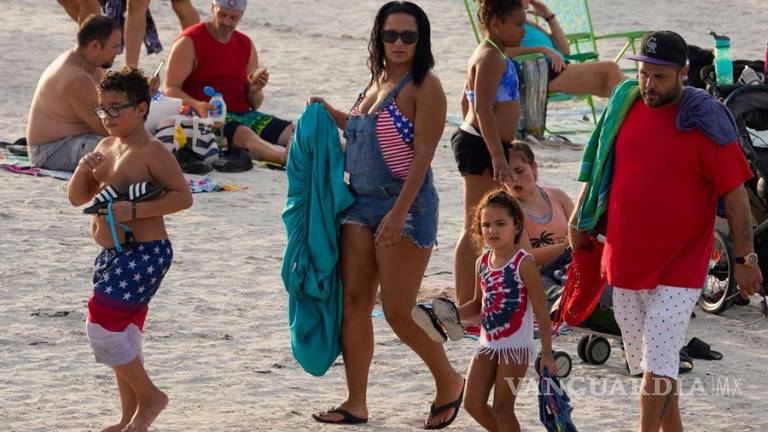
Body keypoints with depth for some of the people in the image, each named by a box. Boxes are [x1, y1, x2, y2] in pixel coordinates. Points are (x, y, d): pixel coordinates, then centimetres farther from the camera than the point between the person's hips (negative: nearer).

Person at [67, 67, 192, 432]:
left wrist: (134, 210, -25)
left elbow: (182, 196, -19)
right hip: (112, 255, 9)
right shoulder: (106, 147, 11)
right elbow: (77, 198, 14)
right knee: (123, 336, 14)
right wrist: (83, 170, -6)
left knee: (103, 327, -14)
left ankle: (149, 396, 3)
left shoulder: (151, 151, -14)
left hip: (144, 253, -9)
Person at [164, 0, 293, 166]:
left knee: (291, 132, -19)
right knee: (243, 134, -38)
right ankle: (286, 157, -63)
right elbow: (170, 89, -8)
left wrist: (255, 90, -7)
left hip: (243, 115, 7)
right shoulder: (190, 42, 0)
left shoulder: (246, 45, 17)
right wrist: (197, 106, -26)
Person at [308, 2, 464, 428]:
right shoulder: (377, 82, 14)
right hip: (361, 202, 8)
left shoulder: (424, 87, -10)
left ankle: (449, 382, 15)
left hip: (406, 205, -8)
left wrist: (398, 213, -24)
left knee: (397, 313, -6)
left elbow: (423, 153, -17)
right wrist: (330, 114, 18)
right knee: (354, 302, 3)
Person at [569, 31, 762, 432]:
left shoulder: (705, 124, -13)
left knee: (657, 365, -11)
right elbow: (600, 167, 17)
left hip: (679, 267, -5)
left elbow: (735, 193, -9)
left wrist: (744, 258, -8)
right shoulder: (625, 104, 3)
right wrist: (579, 220, 19)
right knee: (648, 362, 13)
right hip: (625, 261, 5)